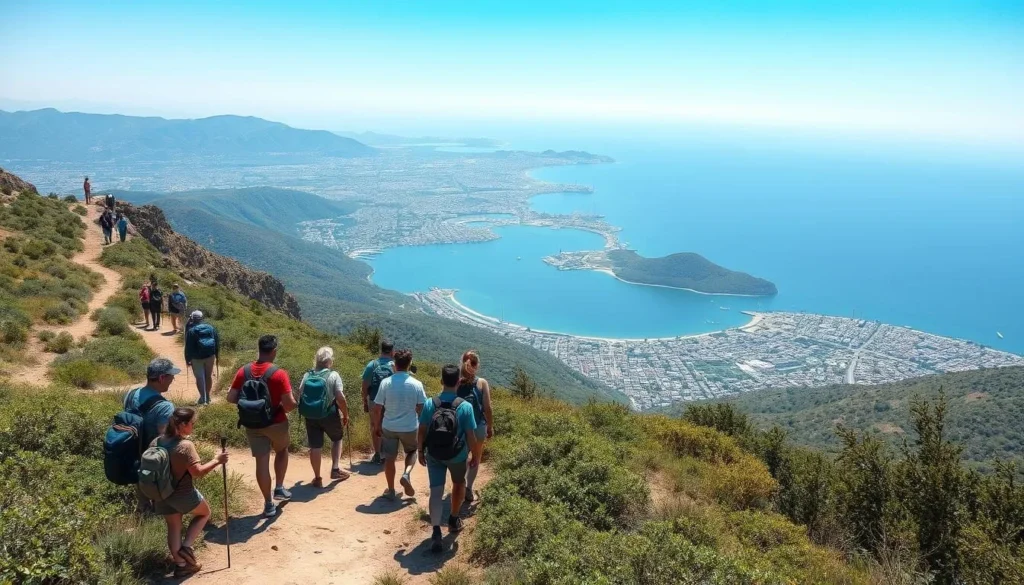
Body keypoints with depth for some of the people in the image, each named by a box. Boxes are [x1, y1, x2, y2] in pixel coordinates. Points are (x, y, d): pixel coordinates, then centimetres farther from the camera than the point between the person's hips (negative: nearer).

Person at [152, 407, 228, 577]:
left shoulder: (155, 442, -1)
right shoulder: (186, 446, -24)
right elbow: (198, 472, -26)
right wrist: (217, 460, -15)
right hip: (183, 494, -6)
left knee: (173, 527, 19)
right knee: (204, 512, 20)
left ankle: (181, 564, 26)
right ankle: (186, 547, 10)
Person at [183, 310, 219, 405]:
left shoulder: (191, 330, -9)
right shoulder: (211, 328, 3)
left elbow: (188, 347, -9)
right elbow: (217, 342, 6)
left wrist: (187, 359, -1)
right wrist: (217, 356, 14)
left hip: (197, 357, -4)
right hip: (210, 356, 4)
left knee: (199, 377, 3)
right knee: (208, 376, 15)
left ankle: (203, 398, 0)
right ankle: (207, 397, 24)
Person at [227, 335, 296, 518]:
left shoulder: (243, 371, -5)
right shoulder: (279, 374, -19)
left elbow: (231, 398, -2)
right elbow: (290, 403, -21)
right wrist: (286, 408, 2)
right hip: (276, 423, -3)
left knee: (261, 462, 9)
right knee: (282, 451, 26)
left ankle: (268, 504, 16)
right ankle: (279, 488, 26)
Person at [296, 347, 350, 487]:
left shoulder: (307, 375, 2)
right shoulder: (333, 375, -10)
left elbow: (300, 396, 4)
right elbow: (340, 398, -15)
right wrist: (345, 414, -2)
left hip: (310, 416, 3)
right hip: (329, 415, -3)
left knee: (315, 446, 8)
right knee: (337, 438, 22)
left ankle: (317, 478, 16)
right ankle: (335, 469, 15)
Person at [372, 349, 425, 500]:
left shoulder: (386, 382, -11)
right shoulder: (416, 384, -10)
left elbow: (377, 408, -6)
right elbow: (421, 408, -4)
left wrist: (376, 426, 7)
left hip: (389, 427, 0)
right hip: (410, 427, 0)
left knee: (389, 458, 15)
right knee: (412, 452, 25)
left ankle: (391, 490, 23)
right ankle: (406, 474, 0)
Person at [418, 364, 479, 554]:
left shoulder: (429, 404, -11)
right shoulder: (465, 406, -17)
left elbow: (422, 431, -5)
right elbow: (471, 436, -13)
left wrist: (421, 451, 10)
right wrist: (476, 456, 2)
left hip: (434, 455, 1)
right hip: (457, 455, -1)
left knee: (436, 491, 4)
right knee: (459, 484, 26)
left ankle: (436, 532, -9)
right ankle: (453, 520, 37)